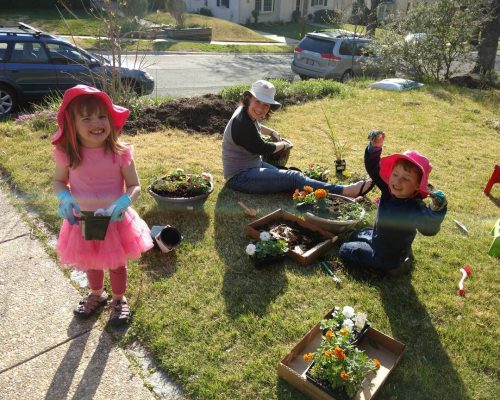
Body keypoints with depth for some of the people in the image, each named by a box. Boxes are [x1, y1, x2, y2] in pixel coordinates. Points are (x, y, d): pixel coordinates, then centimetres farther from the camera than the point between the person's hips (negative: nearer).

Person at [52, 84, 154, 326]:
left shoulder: (120, 152, -20)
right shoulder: (66, 154, -15)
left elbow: (134, 185, -11)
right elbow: (58, 181, 2)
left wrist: (124, 201, -31)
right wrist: (63, 196, -19)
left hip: (115, 220, -2)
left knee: (117, 264, 19)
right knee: (90, 263, 26)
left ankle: (119, 299, 47)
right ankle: (96, 294, 56)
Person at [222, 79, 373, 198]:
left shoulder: (247, 113, 4)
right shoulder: (242, 124, -25)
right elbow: (263, 149, -15)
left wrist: (272, 132, 17)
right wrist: (283, 144, 3)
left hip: (253, 166, 9)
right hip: (240, 177, -9)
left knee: (291, 176, -3)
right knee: (293, 178, -17)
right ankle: (345, 191, -18)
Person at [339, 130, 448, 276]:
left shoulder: (415, 208, -36)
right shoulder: (389, 189, -17)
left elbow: (429, 229, -52)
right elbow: (373, 168, -15)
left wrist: (436, 211, -71)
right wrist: (375, 148, -33)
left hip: (387, 258, -7)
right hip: (378, 239, 8)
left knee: (345, 251, -2)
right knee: (355, 236, 32)